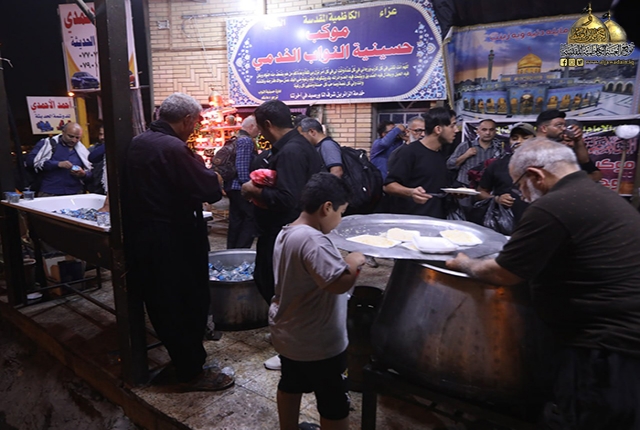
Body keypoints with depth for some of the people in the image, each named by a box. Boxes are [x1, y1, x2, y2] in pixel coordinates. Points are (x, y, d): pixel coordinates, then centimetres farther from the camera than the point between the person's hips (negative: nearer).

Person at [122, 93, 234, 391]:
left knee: (161, 304, 19)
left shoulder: (137, 143, 8)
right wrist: (213, 177, -2)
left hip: (138, 236, 9)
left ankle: (180, 358, 37)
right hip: (174, 242, -9)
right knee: (189, 304, 6)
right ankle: (192, 372, 20)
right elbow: (210, 189, -23)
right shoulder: (174, 149, -20)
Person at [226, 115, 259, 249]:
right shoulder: (246, 140, -12)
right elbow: (243, 167, -20)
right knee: (251, 220, -7)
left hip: (233, 187, 10)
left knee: (236, 222, 13)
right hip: (241, 189, -10)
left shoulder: (236, 138, 18)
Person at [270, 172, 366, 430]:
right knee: (335, 405, 11)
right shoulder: (313, 241, -30)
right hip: (317, 343, -9)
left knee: (290, 385, 28)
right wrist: (354, 262, -18)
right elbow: (340, 283, -36)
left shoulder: (286, 233, 2)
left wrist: (343, 261, 6)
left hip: (288, 333, 10)